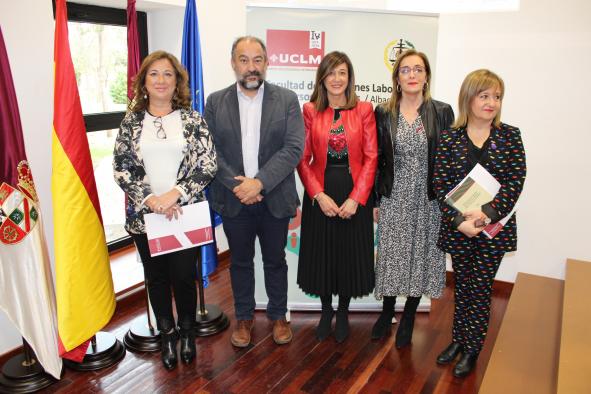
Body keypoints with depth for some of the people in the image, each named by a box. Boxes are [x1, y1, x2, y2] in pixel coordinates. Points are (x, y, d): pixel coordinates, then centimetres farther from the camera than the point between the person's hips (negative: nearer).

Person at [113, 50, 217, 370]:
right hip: (144, 216, 2)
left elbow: (208, 164, -8)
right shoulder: (131, 122, 3)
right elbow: (121, 168, -1)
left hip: (186, 214, -1)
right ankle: (167, 334, 35)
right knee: (156, 277, 14)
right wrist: (150, 199, -15)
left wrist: (174, 194, -18)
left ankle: (187, 332, 32)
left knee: (184, 275, 6)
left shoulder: (192, 119, -1)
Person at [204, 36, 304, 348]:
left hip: (274, 198, -1)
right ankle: (244, 317, 35)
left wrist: (259, 182, -20)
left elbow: (293, 149, -11)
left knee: (275, 261, 14)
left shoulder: (287, 100, -2)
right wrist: (237, 184, -16)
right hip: (233, 198, 1)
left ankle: (278, 315, 34)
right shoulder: (216, 102, 1)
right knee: (240, 261, 15)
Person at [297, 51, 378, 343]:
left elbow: (371, 157, -4)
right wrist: (319, 195, -13)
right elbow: (303, 159, -3)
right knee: (321, 253, 11)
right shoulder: (310, 110, 0)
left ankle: (343, 312, 32)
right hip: (320, 194, 1)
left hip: (354, 194, 0)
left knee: (350, 253, 10)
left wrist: (356, 198, -12)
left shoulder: (364, 110, -1)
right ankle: (326, 310, 33)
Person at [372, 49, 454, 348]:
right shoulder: (383, 113, 1)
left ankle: (408, 319, 29)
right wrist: (375, 200, 2)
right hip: (394, 198, 0)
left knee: (421, 256, 9)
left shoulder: (442, 112, -1)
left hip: (429, 199, 0)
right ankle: (386, 313, 30)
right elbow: (376, 159, 4)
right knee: (391, 255, 8)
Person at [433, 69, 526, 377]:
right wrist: (458, 221, -17)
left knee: (480, 289, 9)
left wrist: (487, 213, -21)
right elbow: (440, 185, -6)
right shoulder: (449, 138, -2)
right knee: (462, 286, 14)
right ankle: (458, 339, 33)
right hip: (457, 228, 1)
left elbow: (515, 181, -8)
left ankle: (472, 349, 26)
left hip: (495, 227, 0)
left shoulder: (510, 136, -1)